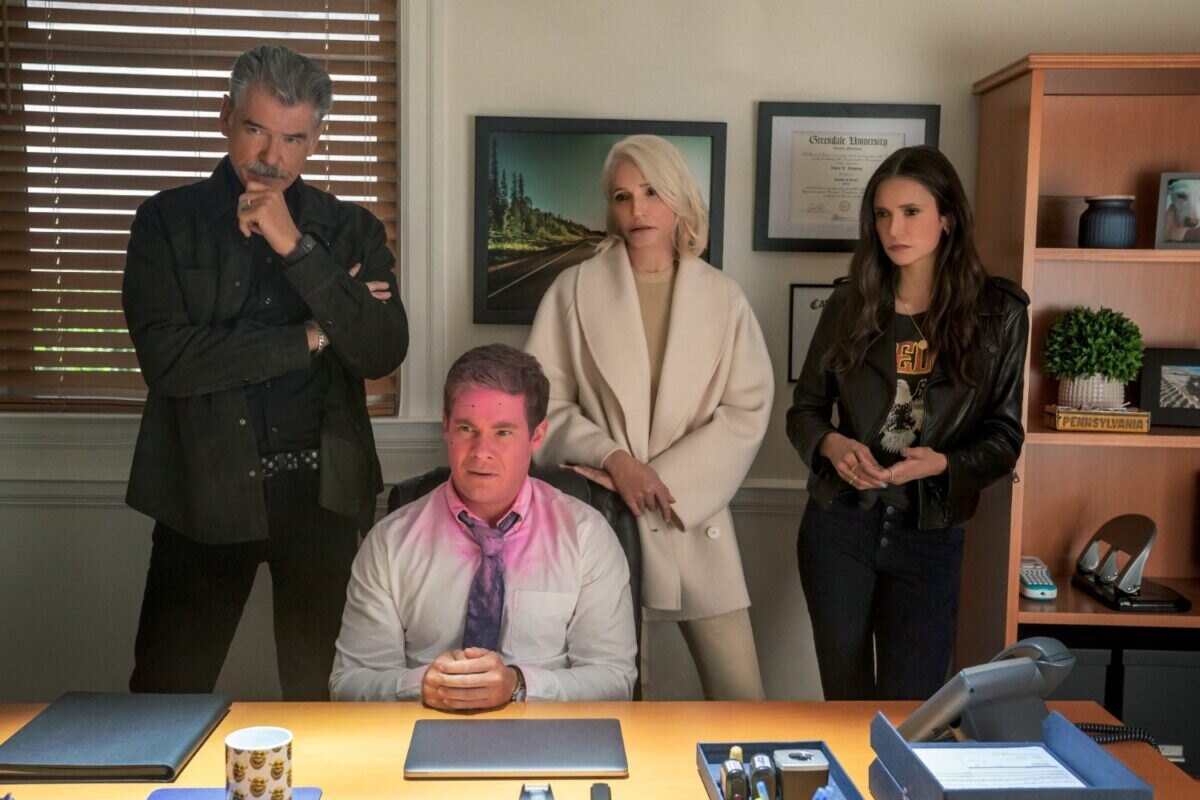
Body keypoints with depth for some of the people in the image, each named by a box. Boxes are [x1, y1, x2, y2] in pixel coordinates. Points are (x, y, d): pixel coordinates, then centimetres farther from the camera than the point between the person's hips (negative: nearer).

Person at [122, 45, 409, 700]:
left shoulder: (352, 230, 5)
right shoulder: (167, 220, 1)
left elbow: (383, 354, -9)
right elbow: (166, 358, -12)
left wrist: (296, 246, -15)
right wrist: (312, 336, -10)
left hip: (322, 491, 1)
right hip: (206, 491, -1)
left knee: (323, 693, 11)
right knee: (165, 693, 9)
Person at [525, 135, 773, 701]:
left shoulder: (722, 296, 4)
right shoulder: (576, 288, 1)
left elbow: (748, 410, -1)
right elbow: (540, 399, 0)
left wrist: (662, 480, -11)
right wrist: (612, 458, -14)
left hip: (692, 519, 1)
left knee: (741, 696, 3)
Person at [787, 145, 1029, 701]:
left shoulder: (997, 312, -3)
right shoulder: (849, 304, 1)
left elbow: (1004, 435, -1)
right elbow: (804, 409, 7)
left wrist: (943, 463, -20)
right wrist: (831, 444, -15)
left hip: (928, 535, -1)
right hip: (838, 526, 2)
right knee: (846, 700, 13)